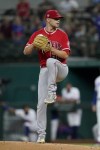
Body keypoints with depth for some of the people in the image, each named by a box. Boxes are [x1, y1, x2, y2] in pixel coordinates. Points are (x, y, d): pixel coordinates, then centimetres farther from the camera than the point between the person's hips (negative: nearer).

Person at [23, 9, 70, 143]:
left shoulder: (62, 35, 1)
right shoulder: (38, 34, 4)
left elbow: (65, 54, -8)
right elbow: (26, 52, -1)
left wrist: (50, 48, -20)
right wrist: (34, 44, -20)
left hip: (61, 69, -1)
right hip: (45, 71, 1)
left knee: (50, 61, -38)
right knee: (41, 103, -7)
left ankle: (52, 92, -28)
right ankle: (41, 134, -2)